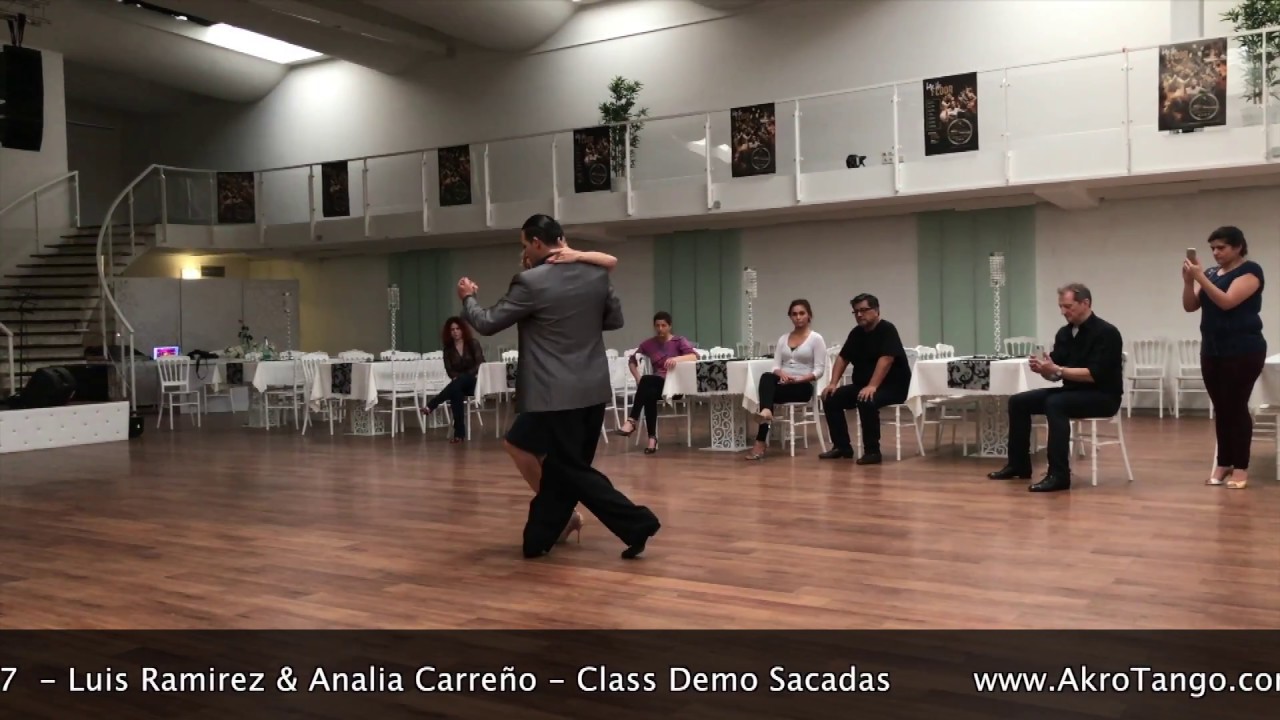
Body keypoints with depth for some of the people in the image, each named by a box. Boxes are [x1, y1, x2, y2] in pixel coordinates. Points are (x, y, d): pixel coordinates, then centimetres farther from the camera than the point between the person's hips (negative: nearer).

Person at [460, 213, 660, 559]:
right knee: (561, 467, 15)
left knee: (571, 471, 3)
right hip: (593, 390, 7)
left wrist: (468, 297, 15)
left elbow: (487, 323, -5)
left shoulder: (530, 282, -14)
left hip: (556, 395, -7)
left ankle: (637, 523, -2)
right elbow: (615, 319, 16)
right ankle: (538, 538, 25)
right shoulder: (596, 273, 4)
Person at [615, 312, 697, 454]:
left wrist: (677, 358, -32)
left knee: (647, 380, -34)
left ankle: (631, 421, -37)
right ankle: (652, 438, -37)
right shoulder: (649, 344, 12)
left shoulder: (680, 341, 3)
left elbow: (695, 356, -14)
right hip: (656, 384, 3)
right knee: (649, 393, -36)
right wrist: (638, 378, 3)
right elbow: (632, 361, 20)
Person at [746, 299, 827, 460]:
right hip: (783, 384, 4)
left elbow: (819, 370, -6)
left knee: (768, 388, -33)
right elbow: (776, 366, 9)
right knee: (767, 377, -34)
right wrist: (781, 373, -15)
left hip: (803, 387, -4)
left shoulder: (816, 339, 1)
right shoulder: (783, 338, 16)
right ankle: (766, 412, -56)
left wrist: (799, 379, -21)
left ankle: (761, 443, -42)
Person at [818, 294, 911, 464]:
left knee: (867, 401, -37)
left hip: (892, 386, -8)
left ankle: (872, 451, -23)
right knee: (831, 398, -6)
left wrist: (872, 386, -35)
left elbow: (886, 359, -26)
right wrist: (833, 383, -2)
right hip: (862, 385, 8)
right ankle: (842, 446, 2)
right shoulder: (856, 333, 9)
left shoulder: (887, 329, -14)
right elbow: (842, 358, 12)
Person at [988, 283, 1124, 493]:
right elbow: (1054, 374, 8)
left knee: (1055, 403, -35)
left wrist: (1056, 369, -27)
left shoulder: (1106, 333, -16)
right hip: (1072, 391, 9)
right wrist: (1043, 369, -15)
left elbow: (1094, 374, -25)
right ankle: (1019, 464, 9)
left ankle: (1059, 474, -32)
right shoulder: (1064, 333, 8)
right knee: (1018, 402, -1)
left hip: (1102, 396, -8)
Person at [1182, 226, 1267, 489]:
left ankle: (1241, 467, 1)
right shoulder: (1211, 274, 12)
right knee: (1221, 409, 8)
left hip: (1243, 351, -6)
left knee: (1237, 407, -5)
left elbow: (1227, 301, -20)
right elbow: (1190, 306, 7)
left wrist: (1200, 277, -21)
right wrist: (1188, 281, -8)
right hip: (1212, 351, 6)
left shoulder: (1250, 271, -7)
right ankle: (1223, 463, 13)